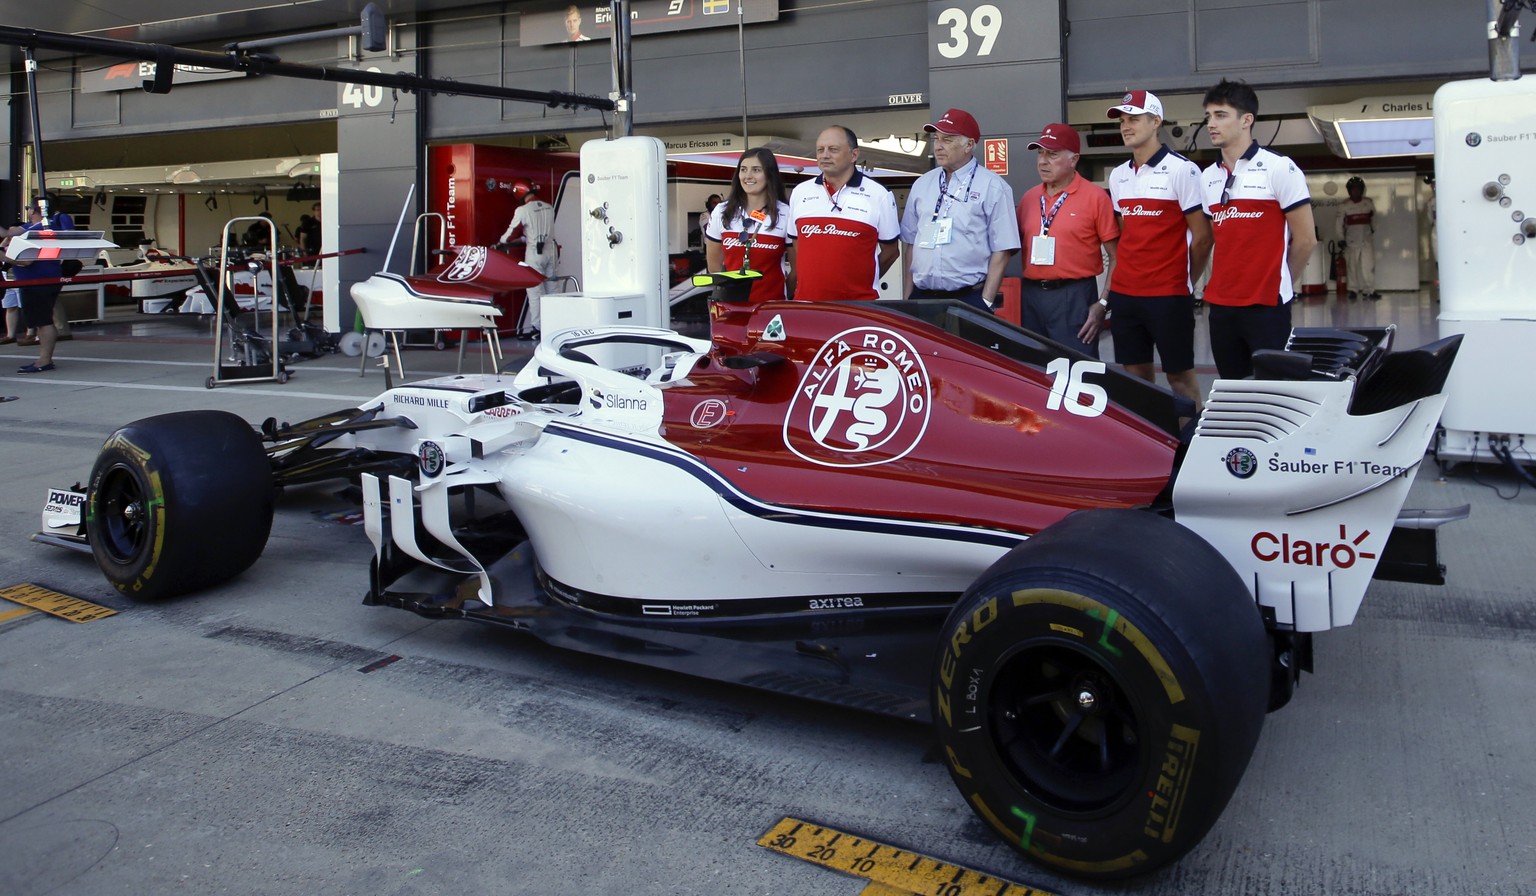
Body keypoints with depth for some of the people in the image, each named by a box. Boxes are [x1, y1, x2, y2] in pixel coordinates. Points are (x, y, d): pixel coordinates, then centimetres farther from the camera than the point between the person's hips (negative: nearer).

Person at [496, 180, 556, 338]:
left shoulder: (523, 210, -12)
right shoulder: (549, 208, 6)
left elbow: (513, 232, -4)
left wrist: (500, 243, 15)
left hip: (535, 252, -6)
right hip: (551, 249, 6)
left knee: (535, 291, 0)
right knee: (549, 289, 11)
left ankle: (537, 328, 0)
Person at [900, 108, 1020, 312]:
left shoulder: (993, 187, -2)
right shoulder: (922, 185, 13)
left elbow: (1001, 251, -5)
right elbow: (910, 244, 14)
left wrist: (985, 303, -11)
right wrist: (907, 298, 8)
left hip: (968, 300, -4)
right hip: (921, 298, 4)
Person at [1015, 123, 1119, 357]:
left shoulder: (1095, 197, -4)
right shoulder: (1029, 198, 11)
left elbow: (1116, 257, -5)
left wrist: (1103, 303, -11)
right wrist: (1020, 293, 8)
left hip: (1074, 297, -5)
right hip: (1031, 296, 5)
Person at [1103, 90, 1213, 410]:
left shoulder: (1181, 170, -5)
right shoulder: (1118, 176, 14)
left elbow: (1202, 237, -5)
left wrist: (1186, 282, 3)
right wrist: (1123, 276, 11)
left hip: (1169, 295, -6)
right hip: (1124, 294, 6)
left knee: (1179, 375, 0)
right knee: (1136, 375, 9)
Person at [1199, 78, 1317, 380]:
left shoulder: (1279, 168, -5)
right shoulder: (1208, 178, 12)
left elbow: (1305, 240, -3)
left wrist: (1278, 284, 5)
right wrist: (1220, 287, 9)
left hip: (1266, 306, -5)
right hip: (1220, 306, 6)